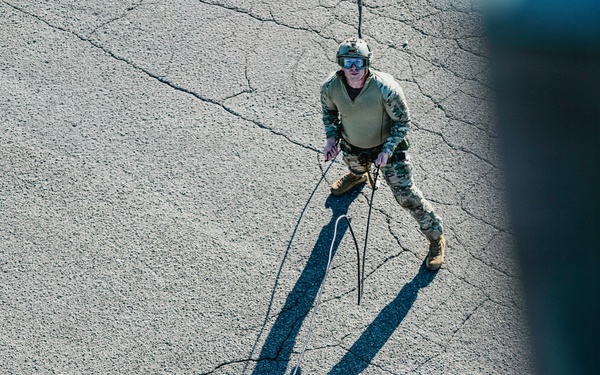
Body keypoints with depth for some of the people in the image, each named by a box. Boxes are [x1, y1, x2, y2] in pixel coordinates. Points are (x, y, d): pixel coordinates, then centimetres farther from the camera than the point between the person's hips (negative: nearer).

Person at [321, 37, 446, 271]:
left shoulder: (385, 88, -34)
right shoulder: (330, 87, -22)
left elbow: (403, 122, -19)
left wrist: (387, 150, -28)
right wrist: (331, 137, -11)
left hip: (388, 146, -4)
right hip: (351, 146, 4)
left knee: (407, 196, -1)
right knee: (356, 169, 36)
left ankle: (436, 236, 19)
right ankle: (357, 177, 76)